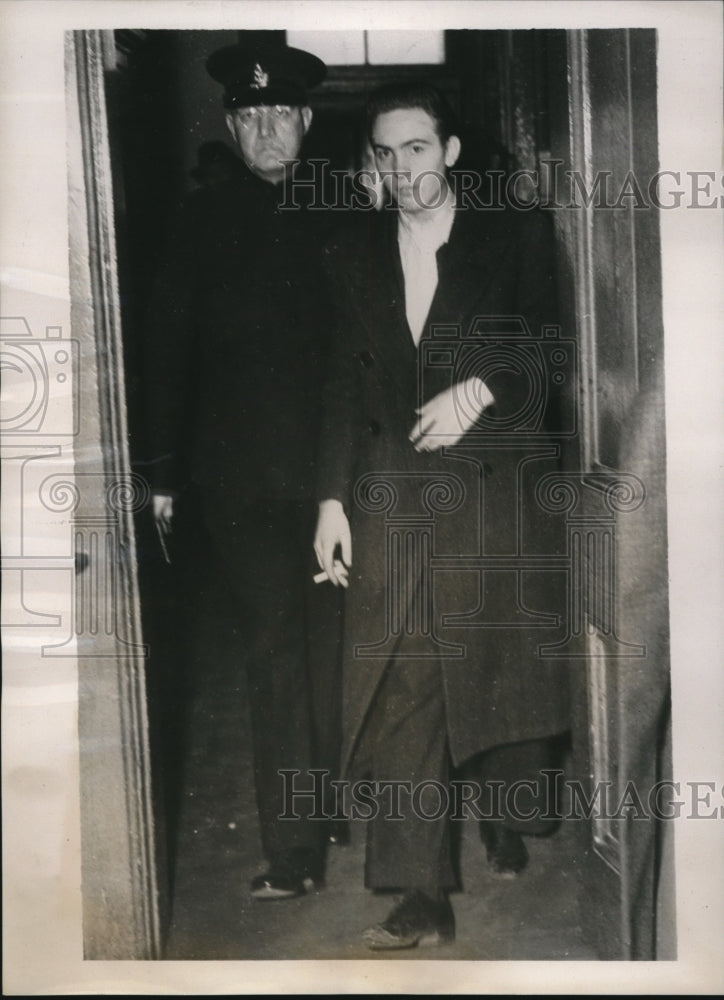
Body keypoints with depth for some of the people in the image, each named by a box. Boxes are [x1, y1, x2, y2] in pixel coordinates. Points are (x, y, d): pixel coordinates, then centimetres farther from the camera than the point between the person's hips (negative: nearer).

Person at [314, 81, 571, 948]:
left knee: (510, 682, 8)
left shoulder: (513, 237, 6)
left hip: (501, 499, -1)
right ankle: (423, 900, 2)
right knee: (399, 699, -4)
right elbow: (344, 384, 11)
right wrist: (332, 499, 4)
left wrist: (480, 390, -14)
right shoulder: (352, 257, 14)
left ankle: (515, 849, 31)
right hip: (391, 507, 2)